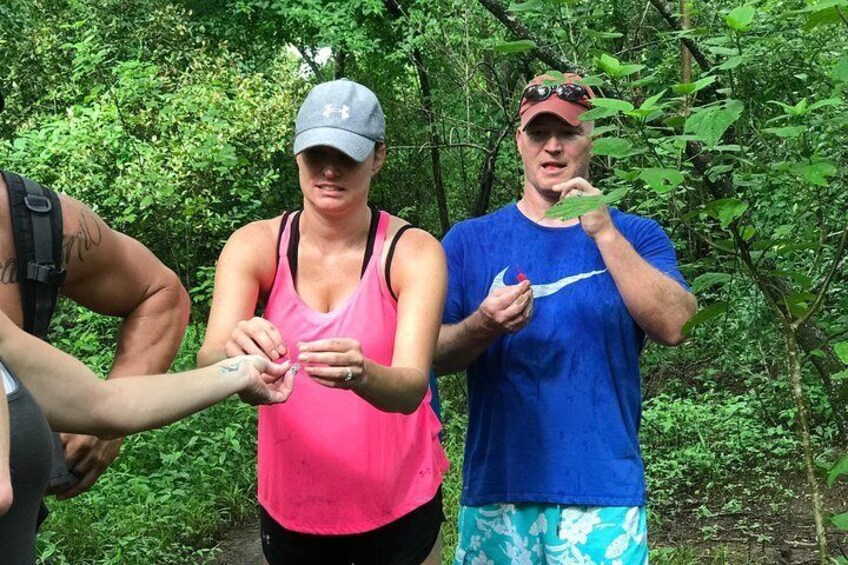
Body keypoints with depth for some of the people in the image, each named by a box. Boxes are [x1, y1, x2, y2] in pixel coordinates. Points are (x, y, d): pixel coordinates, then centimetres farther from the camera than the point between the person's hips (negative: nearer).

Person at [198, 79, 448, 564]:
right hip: (289, 509, 1)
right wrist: (234, 351, -44)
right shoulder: (256, 246, -9)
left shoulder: (414, 252, -13)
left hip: (399, 511, -1)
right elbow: (208, 362, -21)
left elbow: (410, 387, -24)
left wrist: (361, 374, -45)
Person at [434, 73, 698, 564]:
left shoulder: (636, 236, 3)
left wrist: (605, 233, -21)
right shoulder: (469, 241, 4)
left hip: (605, 493, 0)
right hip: (495, 491, 1)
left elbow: (675, 327, -12)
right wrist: (483, 326, -19)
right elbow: (433, 354, 1)